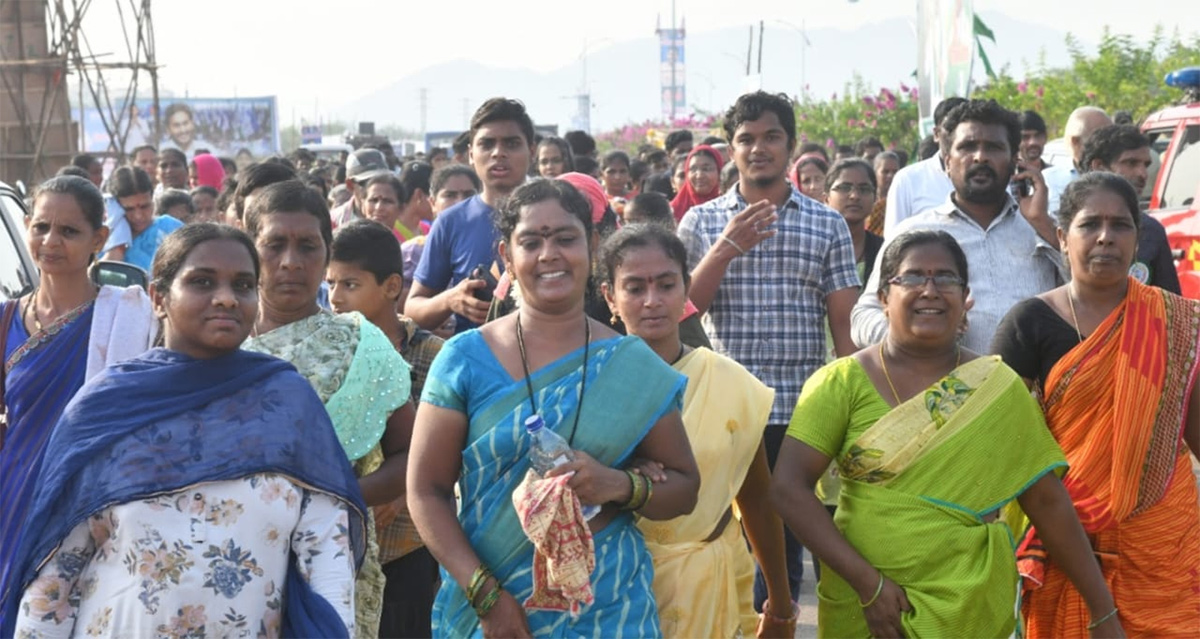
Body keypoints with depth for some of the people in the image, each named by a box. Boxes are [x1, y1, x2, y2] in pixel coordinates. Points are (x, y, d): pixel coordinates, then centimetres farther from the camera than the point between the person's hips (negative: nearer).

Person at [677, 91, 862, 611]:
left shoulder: (828, 225, 7)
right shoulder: (701, 221, 7)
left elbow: (844, 324, 6)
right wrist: (728, 248, -13)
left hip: (799, 412, 0)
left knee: (785, 536, 7)